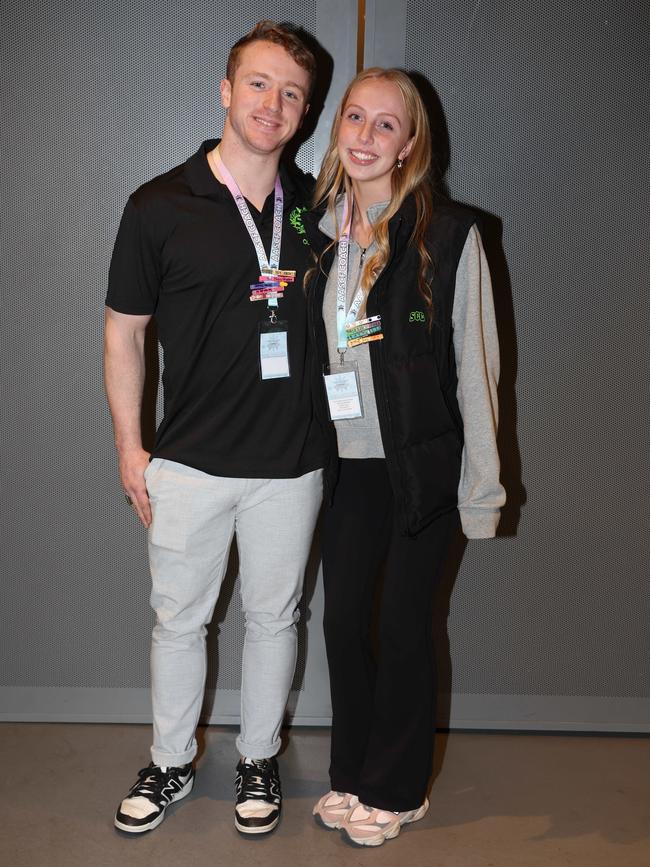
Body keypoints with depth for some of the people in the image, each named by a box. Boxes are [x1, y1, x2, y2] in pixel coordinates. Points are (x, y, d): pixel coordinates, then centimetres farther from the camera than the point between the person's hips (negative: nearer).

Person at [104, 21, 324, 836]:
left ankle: (258, 759, 35)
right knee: (178, 618, 12)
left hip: (291, 461, 2)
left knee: (273, 617, 15)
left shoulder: (317, 208, 2)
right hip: (190, 459, -1)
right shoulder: (159, 206, -6)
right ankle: (170, 762, 34)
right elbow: (123, 332, 0)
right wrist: (129, 447, -2)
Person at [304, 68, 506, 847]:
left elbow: (475, 366, -9)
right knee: (343, 618, 11)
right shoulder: (318, 232, 5)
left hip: (422, 468, -4)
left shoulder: (448, 235, -10)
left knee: (403, 624, 6)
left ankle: (396, 789, 27)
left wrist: (480, 489, -9)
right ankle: (353, 773, 32)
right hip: (347, 465, 4)